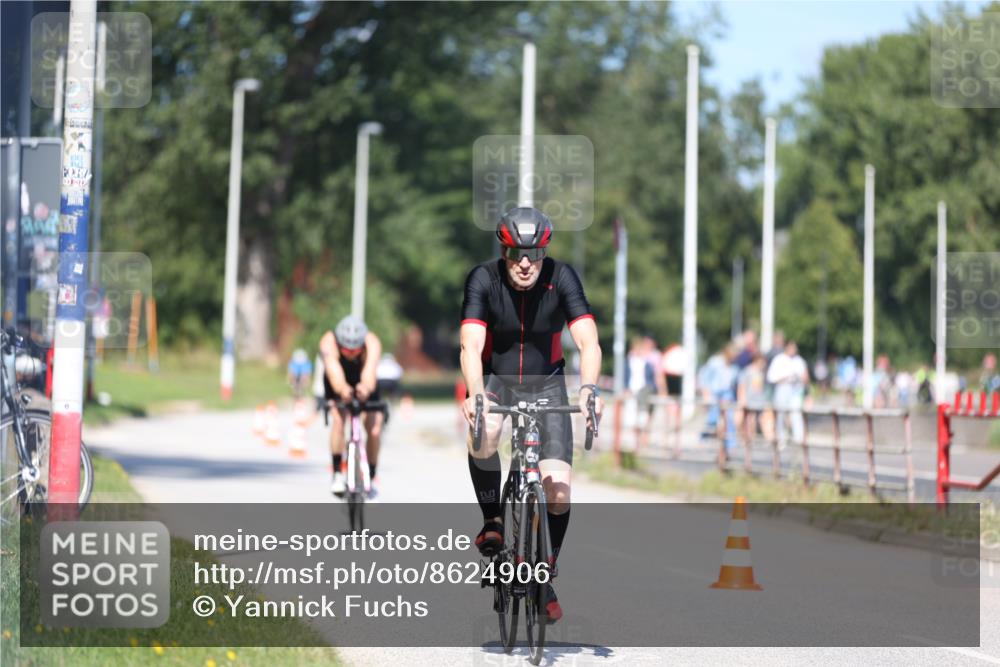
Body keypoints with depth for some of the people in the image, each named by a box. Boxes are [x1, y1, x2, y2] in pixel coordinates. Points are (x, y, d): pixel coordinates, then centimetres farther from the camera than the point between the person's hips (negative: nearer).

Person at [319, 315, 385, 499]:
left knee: (374, 429, -15)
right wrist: (342, 389, -72)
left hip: (363, 386, 0)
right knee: (337, 420, -26)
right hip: (337, 387, 0)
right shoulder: (329, 343, -36)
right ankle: (338, 474, -15)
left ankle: (371, 477, 6)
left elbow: (369, 372, -51)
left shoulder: (372, 344, -36)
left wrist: (366, 388, -74)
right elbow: (334, 371, -50)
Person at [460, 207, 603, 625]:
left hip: (546, 384, 1)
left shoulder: (561, 278, -19)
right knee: (483, 433, -36)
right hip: (496, 379, 0)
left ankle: (546, 577, 9)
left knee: (558, 488, -13)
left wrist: (588, 388, -46)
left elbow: (588, 342, -27)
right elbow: (471, 346, -30)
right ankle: (492, 520, -11)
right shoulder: (483, 280, -19)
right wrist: (476, 394, -48)